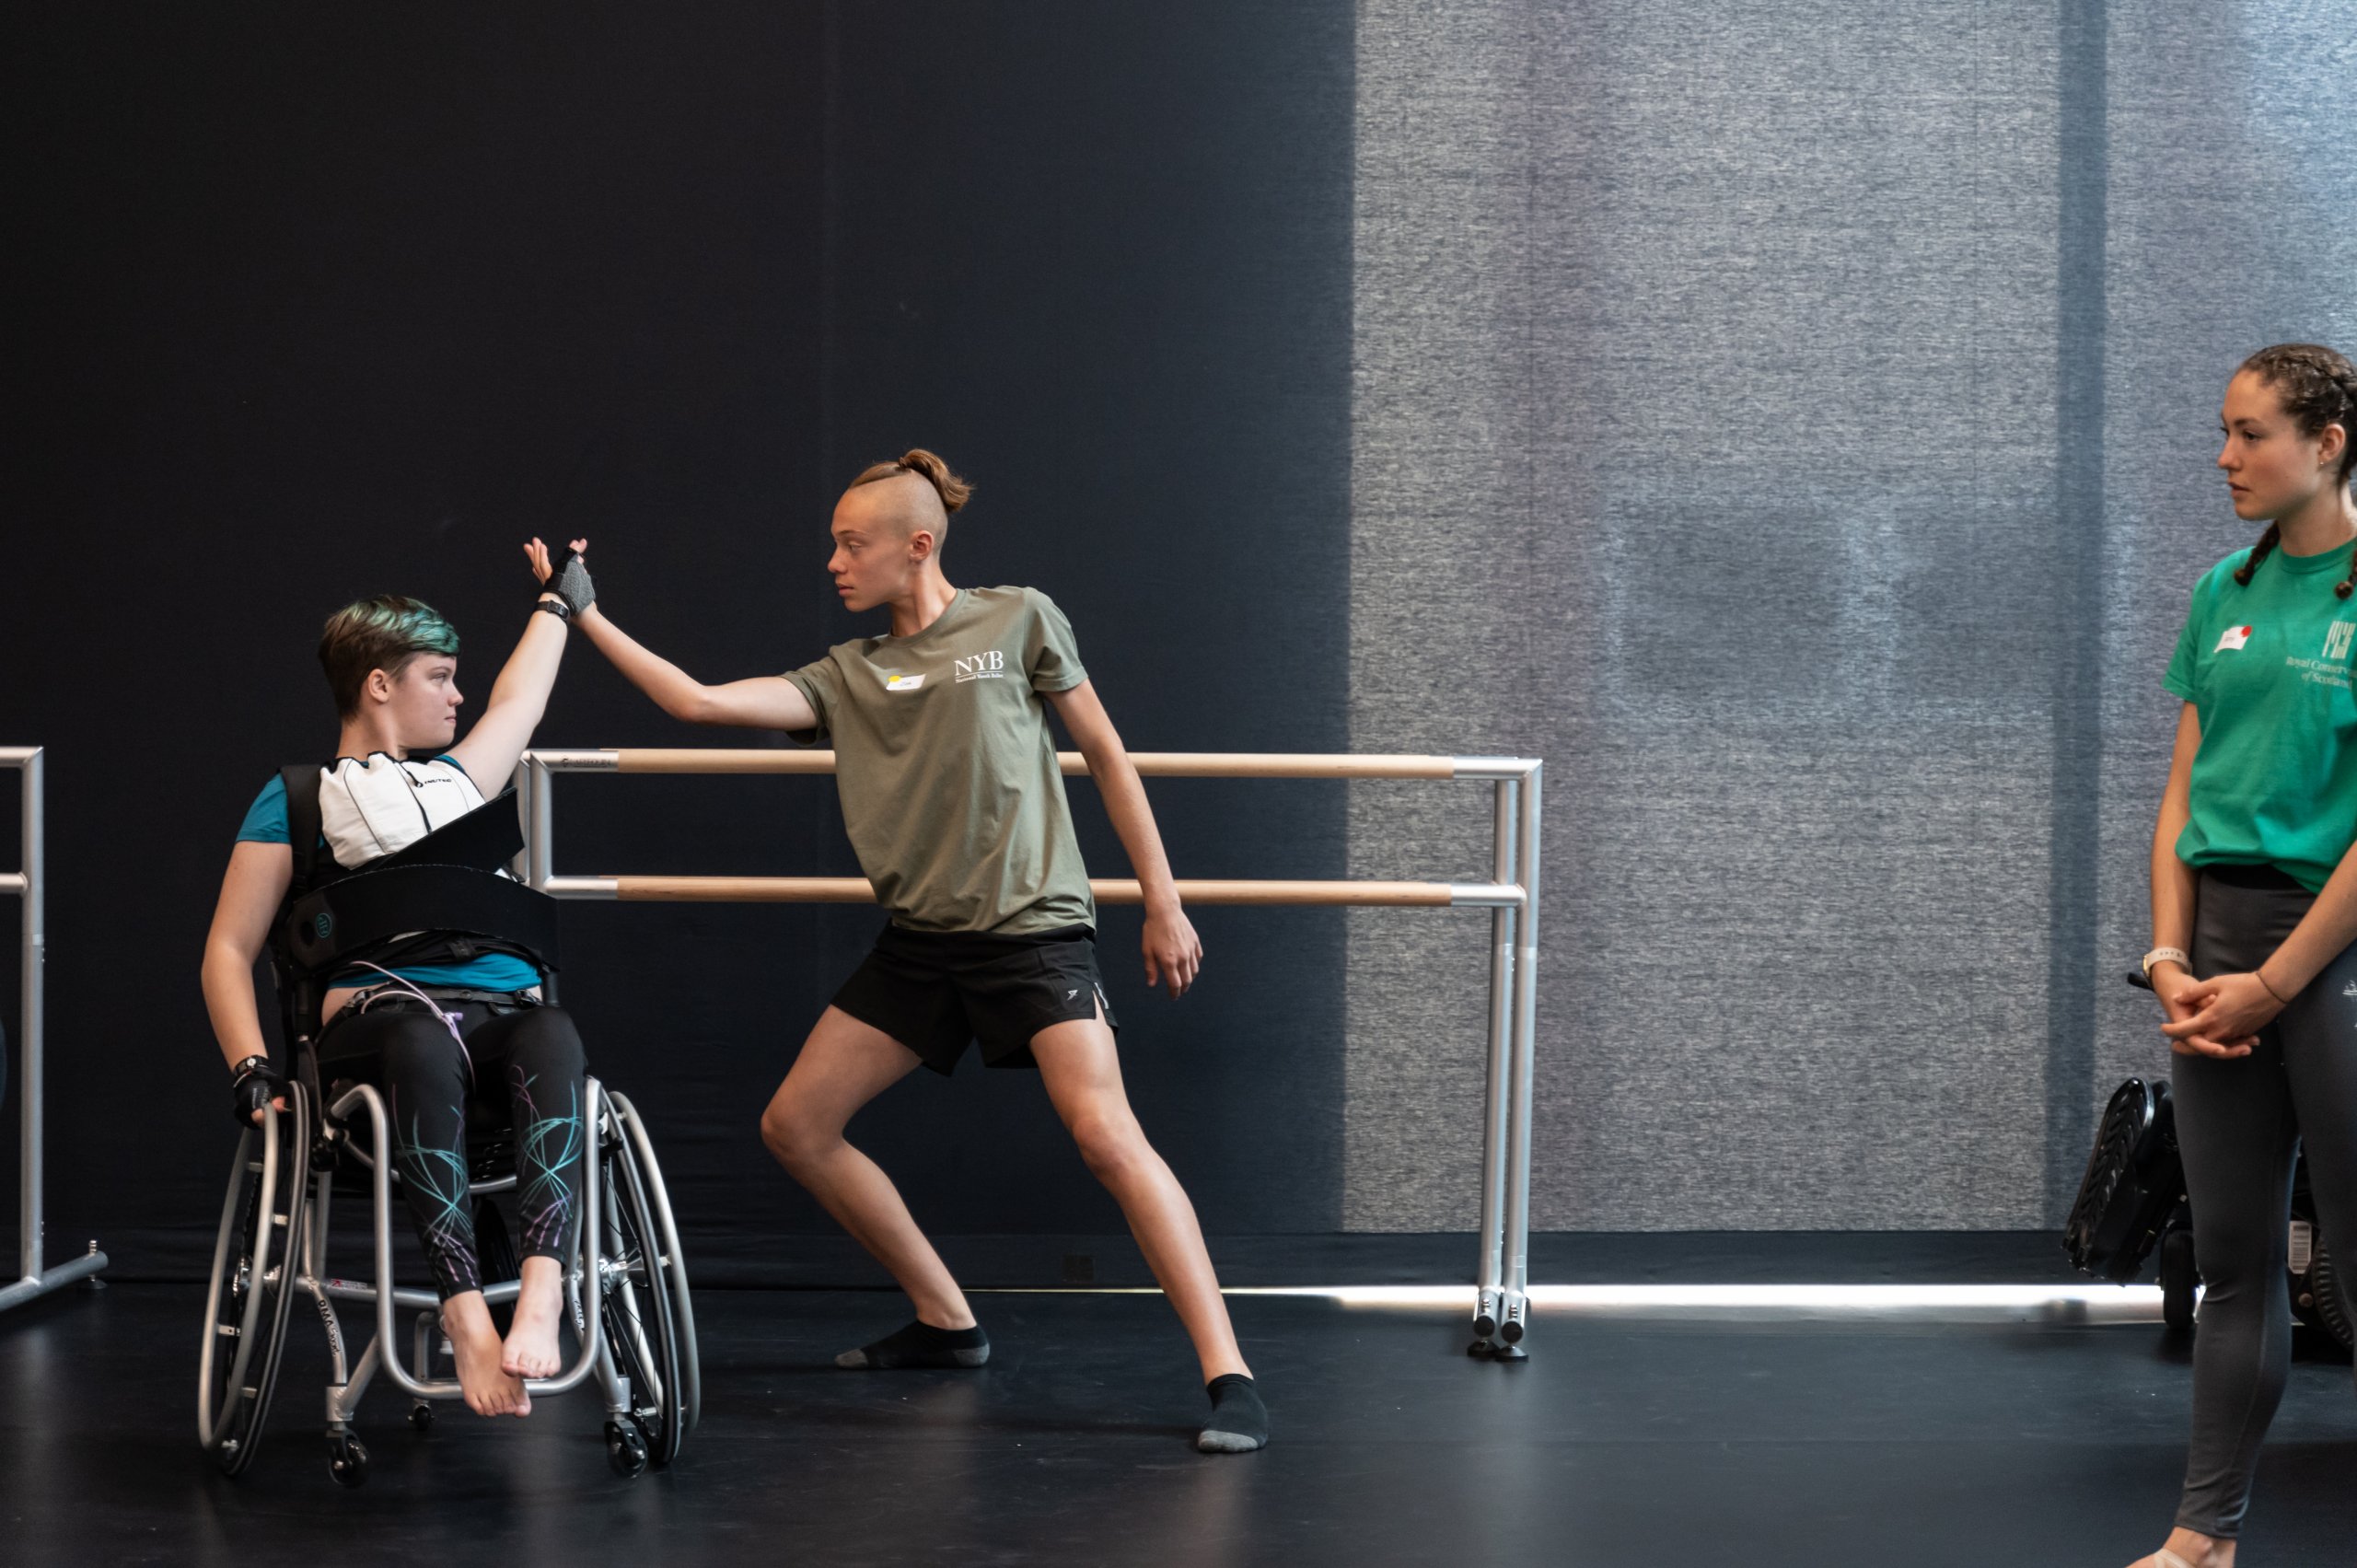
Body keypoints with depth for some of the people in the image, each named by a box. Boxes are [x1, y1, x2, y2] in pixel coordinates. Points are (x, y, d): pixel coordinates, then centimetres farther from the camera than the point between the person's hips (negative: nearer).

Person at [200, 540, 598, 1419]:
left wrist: (559, 601, 65)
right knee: (425, 1043, -42)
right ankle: (465, 1312, -50)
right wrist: (251, 1073, -5)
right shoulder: (295, 802, 15)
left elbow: (518, 706, 51)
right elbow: (229, 952, 10)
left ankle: (543, 1289, -53)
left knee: (552, 1038, -35)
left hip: (501, 1008, 4)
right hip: (376, 1011, -4)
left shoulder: (457, 780, 31)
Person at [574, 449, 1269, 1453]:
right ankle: (946, 1322, 19)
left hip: (1032, 927, -6)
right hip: (919, 943, 6)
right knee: (794, 1126, 5)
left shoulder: (1018, 621, 2)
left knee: (1105, 1133, -23)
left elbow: (1103, 754, 5)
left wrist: (1161, 900, 1)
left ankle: (1227, 1375, -22)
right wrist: (586, 619, -2)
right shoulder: (844, 676, 11)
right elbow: (699, 703, 2)